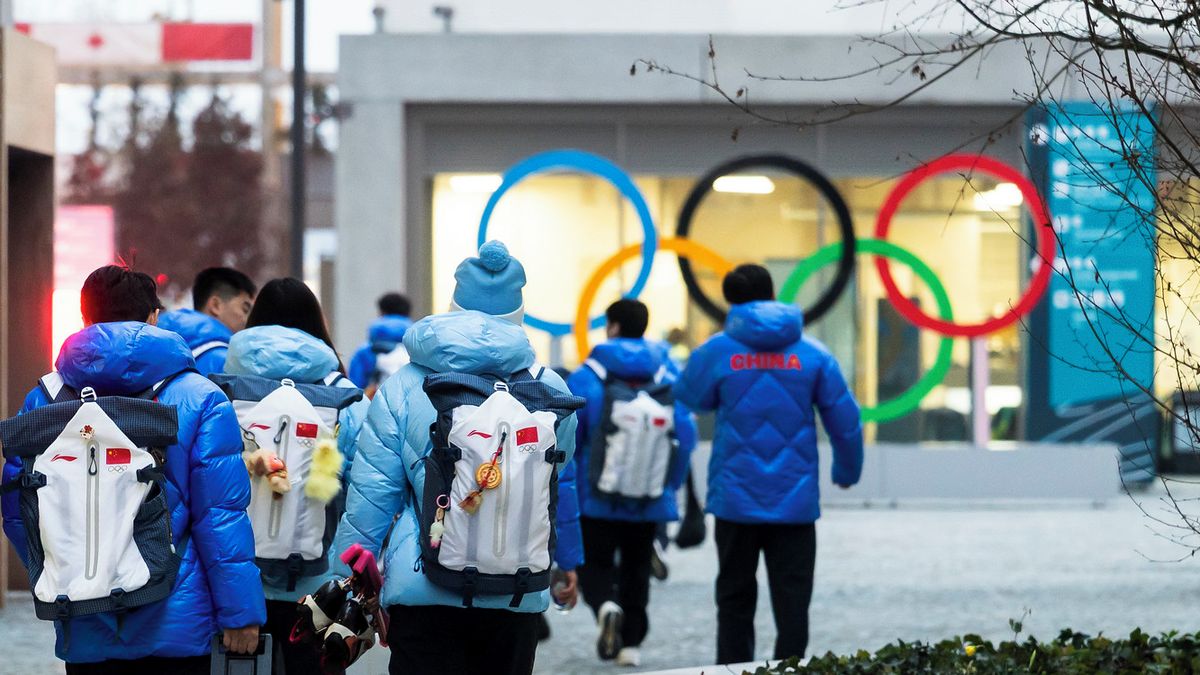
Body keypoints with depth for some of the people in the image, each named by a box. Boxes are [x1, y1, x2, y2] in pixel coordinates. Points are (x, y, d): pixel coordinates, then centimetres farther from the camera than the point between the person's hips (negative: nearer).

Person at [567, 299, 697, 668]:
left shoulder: (585, 379, -8)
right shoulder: (667, 378, 0)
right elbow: (686, 434, 0)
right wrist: (670, 485, 12)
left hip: (596, 499, -3)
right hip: (650, 500, 3)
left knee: (595, 563, 8)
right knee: (636, 568, 16)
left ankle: (606, 605, -22)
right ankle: (631, 642, 12)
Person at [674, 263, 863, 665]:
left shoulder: (716, 352, -5)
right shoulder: (812, 353, 0)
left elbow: (689, 398, 13)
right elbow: (846, 421, 2)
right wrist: (847, 471, 19)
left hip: (736, 499, 0)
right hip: (795, 500, 0)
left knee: (735, 599, 12)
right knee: (792, 602, 4)